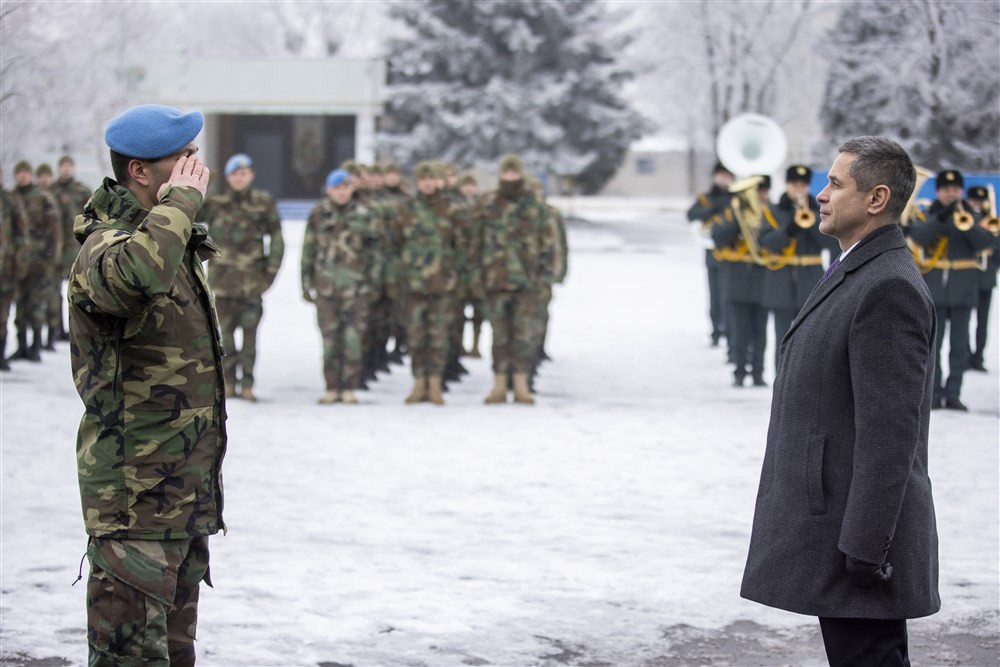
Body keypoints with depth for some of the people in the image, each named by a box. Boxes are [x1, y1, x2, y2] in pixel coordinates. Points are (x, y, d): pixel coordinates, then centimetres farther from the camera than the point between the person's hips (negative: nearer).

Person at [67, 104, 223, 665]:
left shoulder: (178, 244, 15)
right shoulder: (107, 245, -17)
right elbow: (136, 275, -44)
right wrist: (180, 199, -28)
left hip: (187, 489, 10)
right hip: (136, 492, -10)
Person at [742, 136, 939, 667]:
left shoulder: (889, 289, -17)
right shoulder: (855, 276, 16)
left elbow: (890, 428, -22)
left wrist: (864, 546, -24)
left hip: (859, 530, -10)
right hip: (831, 524, 10)